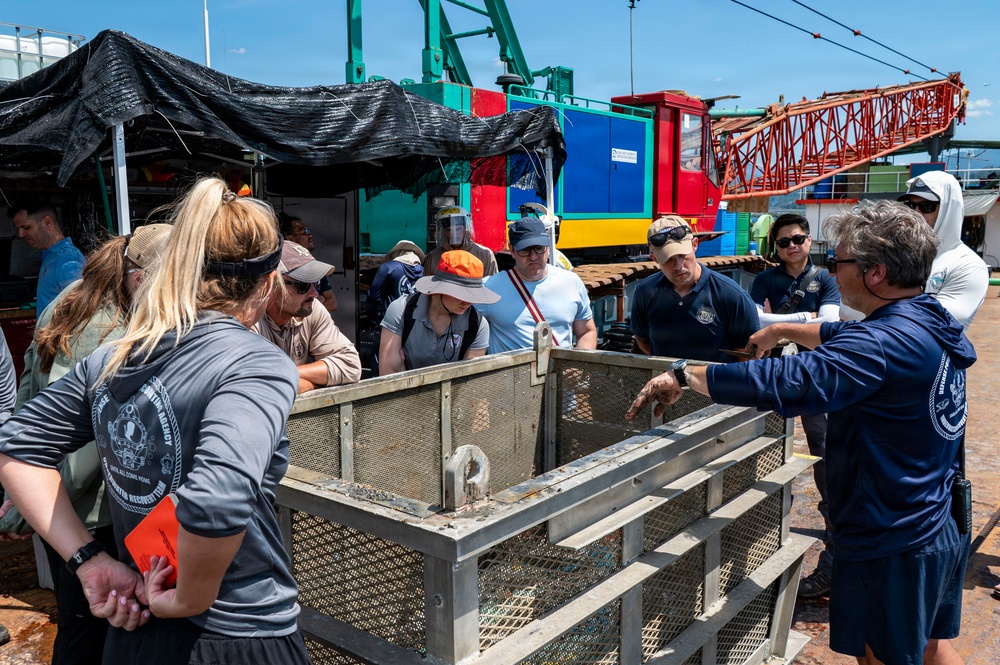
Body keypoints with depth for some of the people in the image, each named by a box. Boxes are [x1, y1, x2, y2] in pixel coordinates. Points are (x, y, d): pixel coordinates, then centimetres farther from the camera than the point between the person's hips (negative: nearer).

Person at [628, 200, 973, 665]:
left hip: (889, 547, -9)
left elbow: (781, 383, -37)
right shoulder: (933, 322, 3)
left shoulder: (882, 344, -28)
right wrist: (782, 329, 24)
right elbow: (844, 337, 20)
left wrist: (683, 375, -30)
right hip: (943, 529, 9)